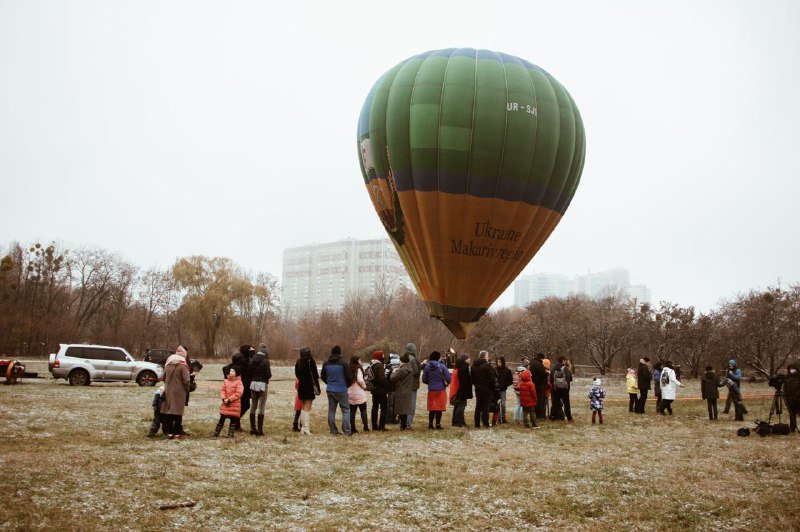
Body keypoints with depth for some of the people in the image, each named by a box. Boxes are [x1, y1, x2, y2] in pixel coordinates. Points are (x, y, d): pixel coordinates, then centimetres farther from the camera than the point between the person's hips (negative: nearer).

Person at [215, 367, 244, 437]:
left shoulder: (239, 382, -8)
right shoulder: (226, 381, 9)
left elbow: (238, 393, -15)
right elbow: (222, 390, 7)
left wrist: (229, 399, -16)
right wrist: (224, 398, -11)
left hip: (235, 404, -4)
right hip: (225, 404, 4)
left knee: (233, 419, 1)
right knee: (222, 418, 6)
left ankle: (230, 434, 11)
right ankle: (216, 432, 17)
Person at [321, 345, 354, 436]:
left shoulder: (326, 363, 4)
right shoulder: (343, 363, -13)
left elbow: (322, 376, 13)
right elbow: (349, 377, -11)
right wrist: (348, 385, 9)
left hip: (329, 390, 5)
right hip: (341, 390, -5)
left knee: (331, 410, 11)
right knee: (345, 410, 3)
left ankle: (333, 431, 12)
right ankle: (346, 431, -3)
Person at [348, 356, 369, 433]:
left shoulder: (349, 370, 6)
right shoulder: (358, 369, -10)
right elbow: (360, 380, -18)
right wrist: (364, 386, -2)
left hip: (350, 394, 5)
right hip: (359, 394, -5)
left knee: (352, 412, 8)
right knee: (363, 410, 6)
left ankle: (352, 428, 8)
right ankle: (366, 427, 4)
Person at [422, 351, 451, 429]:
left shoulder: (427, 367, 1)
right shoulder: (442, 366, -10)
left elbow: (424, 379, 5)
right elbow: (448, 378, -12)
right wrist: (447, 383, 10)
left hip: (431, 390, 3)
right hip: (441, 390, -3)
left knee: (432, 408, 11)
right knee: (439, 407, 5)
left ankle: (430, 424, 12)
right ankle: (438, 424, 7)